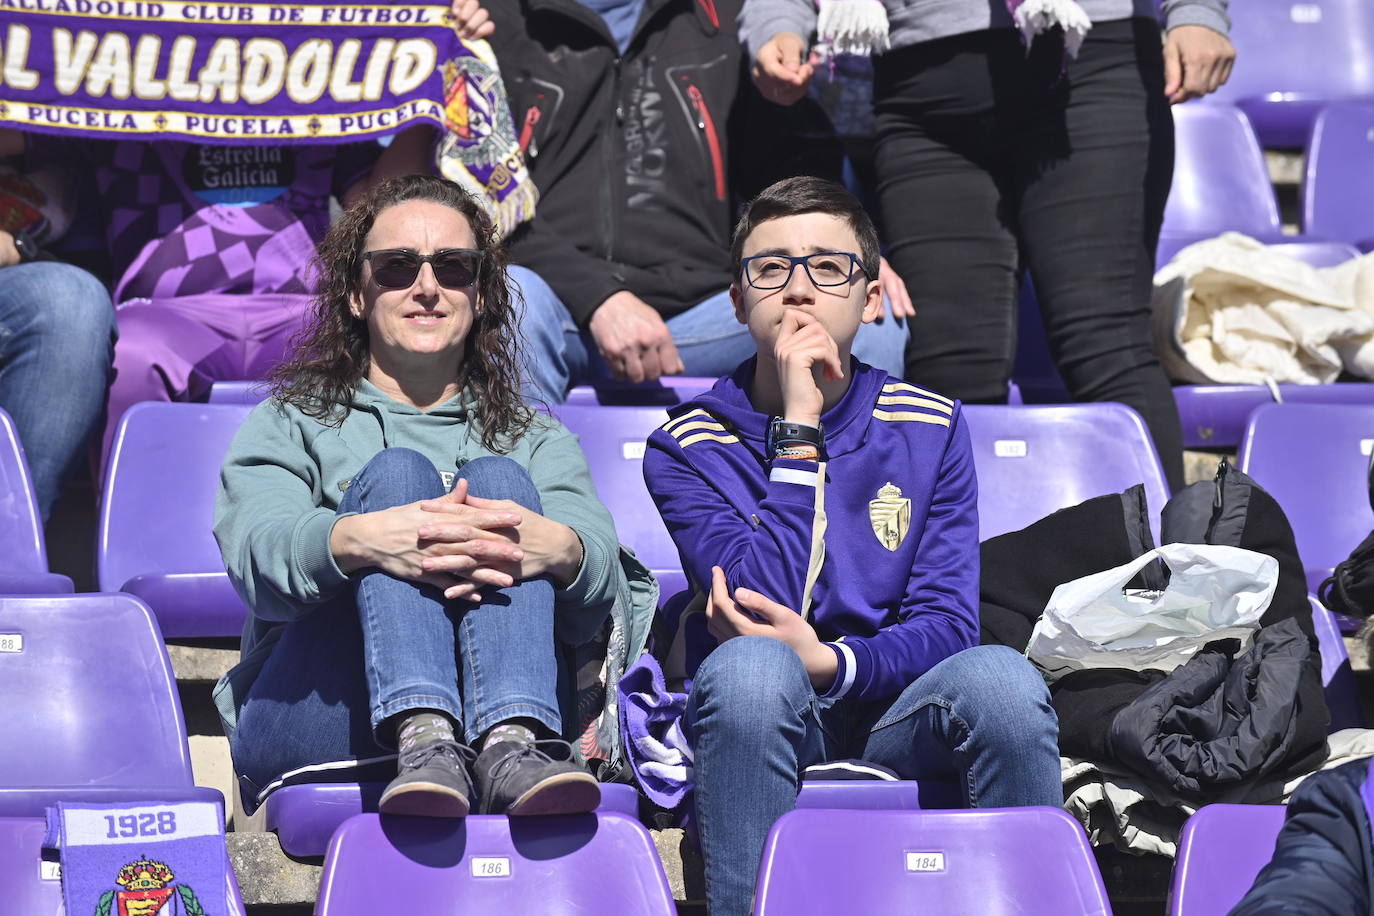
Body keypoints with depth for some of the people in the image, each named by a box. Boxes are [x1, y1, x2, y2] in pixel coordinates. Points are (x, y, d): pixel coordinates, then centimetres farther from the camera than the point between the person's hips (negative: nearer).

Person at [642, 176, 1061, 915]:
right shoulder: (687, 448, 3)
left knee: (1000, 675, -30)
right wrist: (799, 430, -12)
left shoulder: (929, 429, 8)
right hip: (762, 727, -2)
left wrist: (830, 663, -20)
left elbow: (945, 624, 0)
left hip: (891, 714, 2)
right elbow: (766, 605, -12)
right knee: (752, 666, -36)